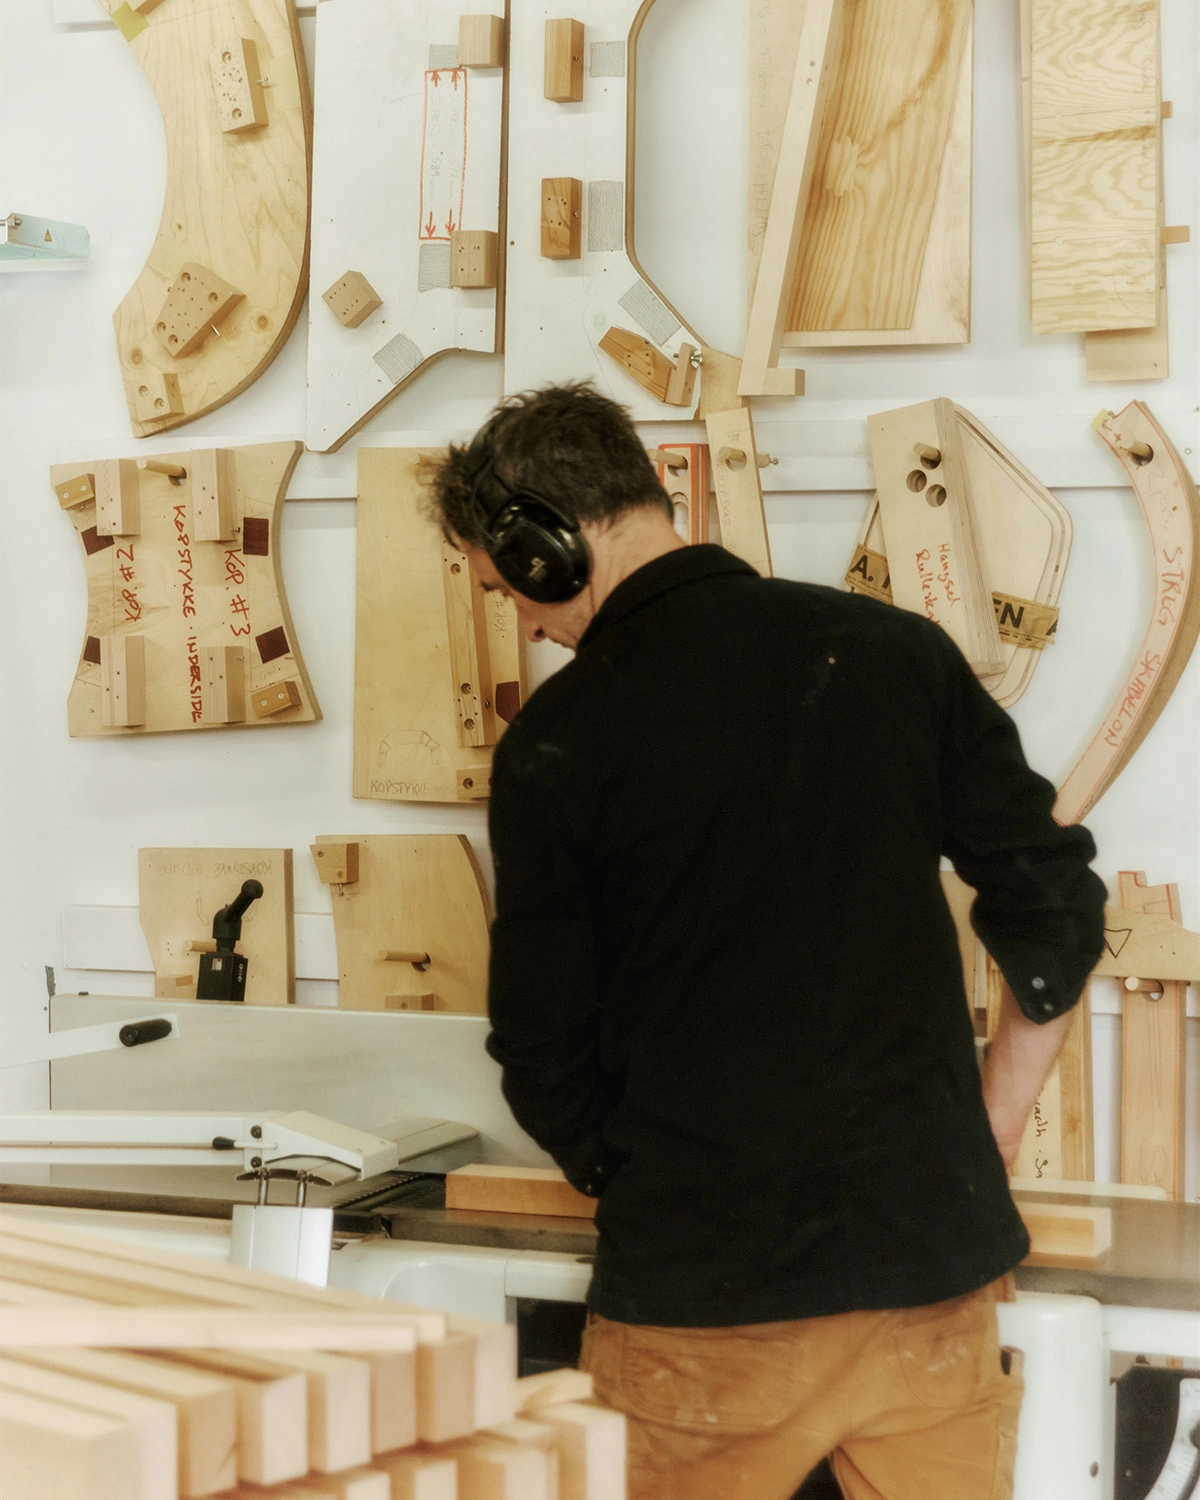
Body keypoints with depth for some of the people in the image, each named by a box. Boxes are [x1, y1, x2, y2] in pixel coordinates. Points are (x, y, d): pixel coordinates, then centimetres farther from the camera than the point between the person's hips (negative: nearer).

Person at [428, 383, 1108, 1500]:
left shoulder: (557, 742, -8)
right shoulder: (896, 652, 2)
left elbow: (545, 1047, -2)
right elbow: (1055, 914, 5)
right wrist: (985, 1142, 14)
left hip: (700, 1290, -3)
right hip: (932, 1263, 3)